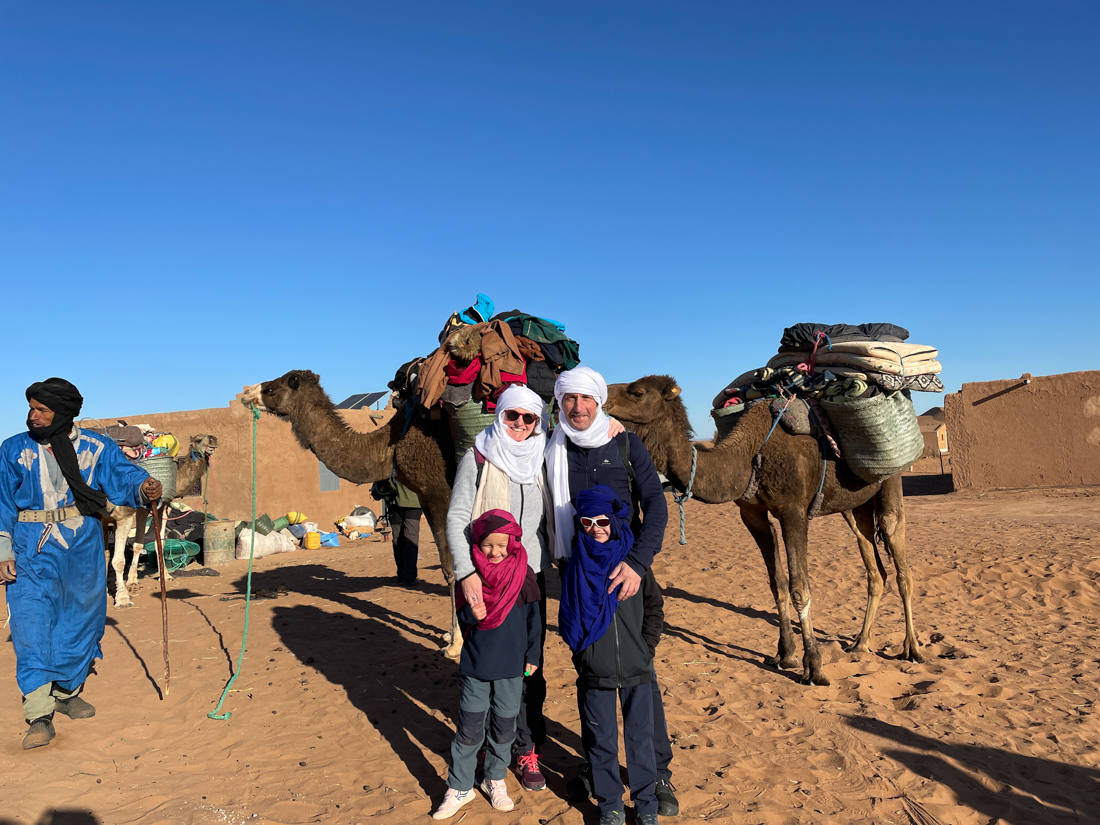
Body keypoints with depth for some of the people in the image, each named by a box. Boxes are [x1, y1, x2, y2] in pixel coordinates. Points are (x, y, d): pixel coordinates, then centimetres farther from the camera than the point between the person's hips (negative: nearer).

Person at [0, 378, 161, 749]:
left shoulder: (95, 447, -1)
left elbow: (121, 473, -9)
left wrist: (144, 487, -33)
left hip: (83, 548, 2)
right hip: (33, 549, -2)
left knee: (80, 619, 12)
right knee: (32, 624, -10)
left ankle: (67, 692, 32)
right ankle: (39, 716, -8)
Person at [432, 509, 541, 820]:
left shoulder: (523, 573, -7)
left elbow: (533, 618, 1)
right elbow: (462, 616, 1)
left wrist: (533, 656, 4)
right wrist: (471, 615, -22)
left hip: (512, 665, 0)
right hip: (476, 663, 0)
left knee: (504, 724, 13)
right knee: (469, 727, 5)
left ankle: (495, 779, 33)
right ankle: (459, 787, 21)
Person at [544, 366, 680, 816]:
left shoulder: (626, 444, -3)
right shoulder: (553, 453, 2)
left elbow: (656, 504, -10)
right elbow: (547, 515, 9)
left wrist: (638, 562, -23)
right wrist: (560, 562, -1)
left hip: (626, 574, -2)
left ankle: (659, 773, 17)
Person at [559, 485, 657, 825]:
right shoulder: (578, 562, -4)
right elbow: (568, 613, 3)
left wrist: (645, 647, 4)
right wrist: (581, 649, -3)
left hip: (636, 666, 0)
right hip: (595, 668, 0)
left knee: (640, 735, 10)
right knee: (602, 739, 8)